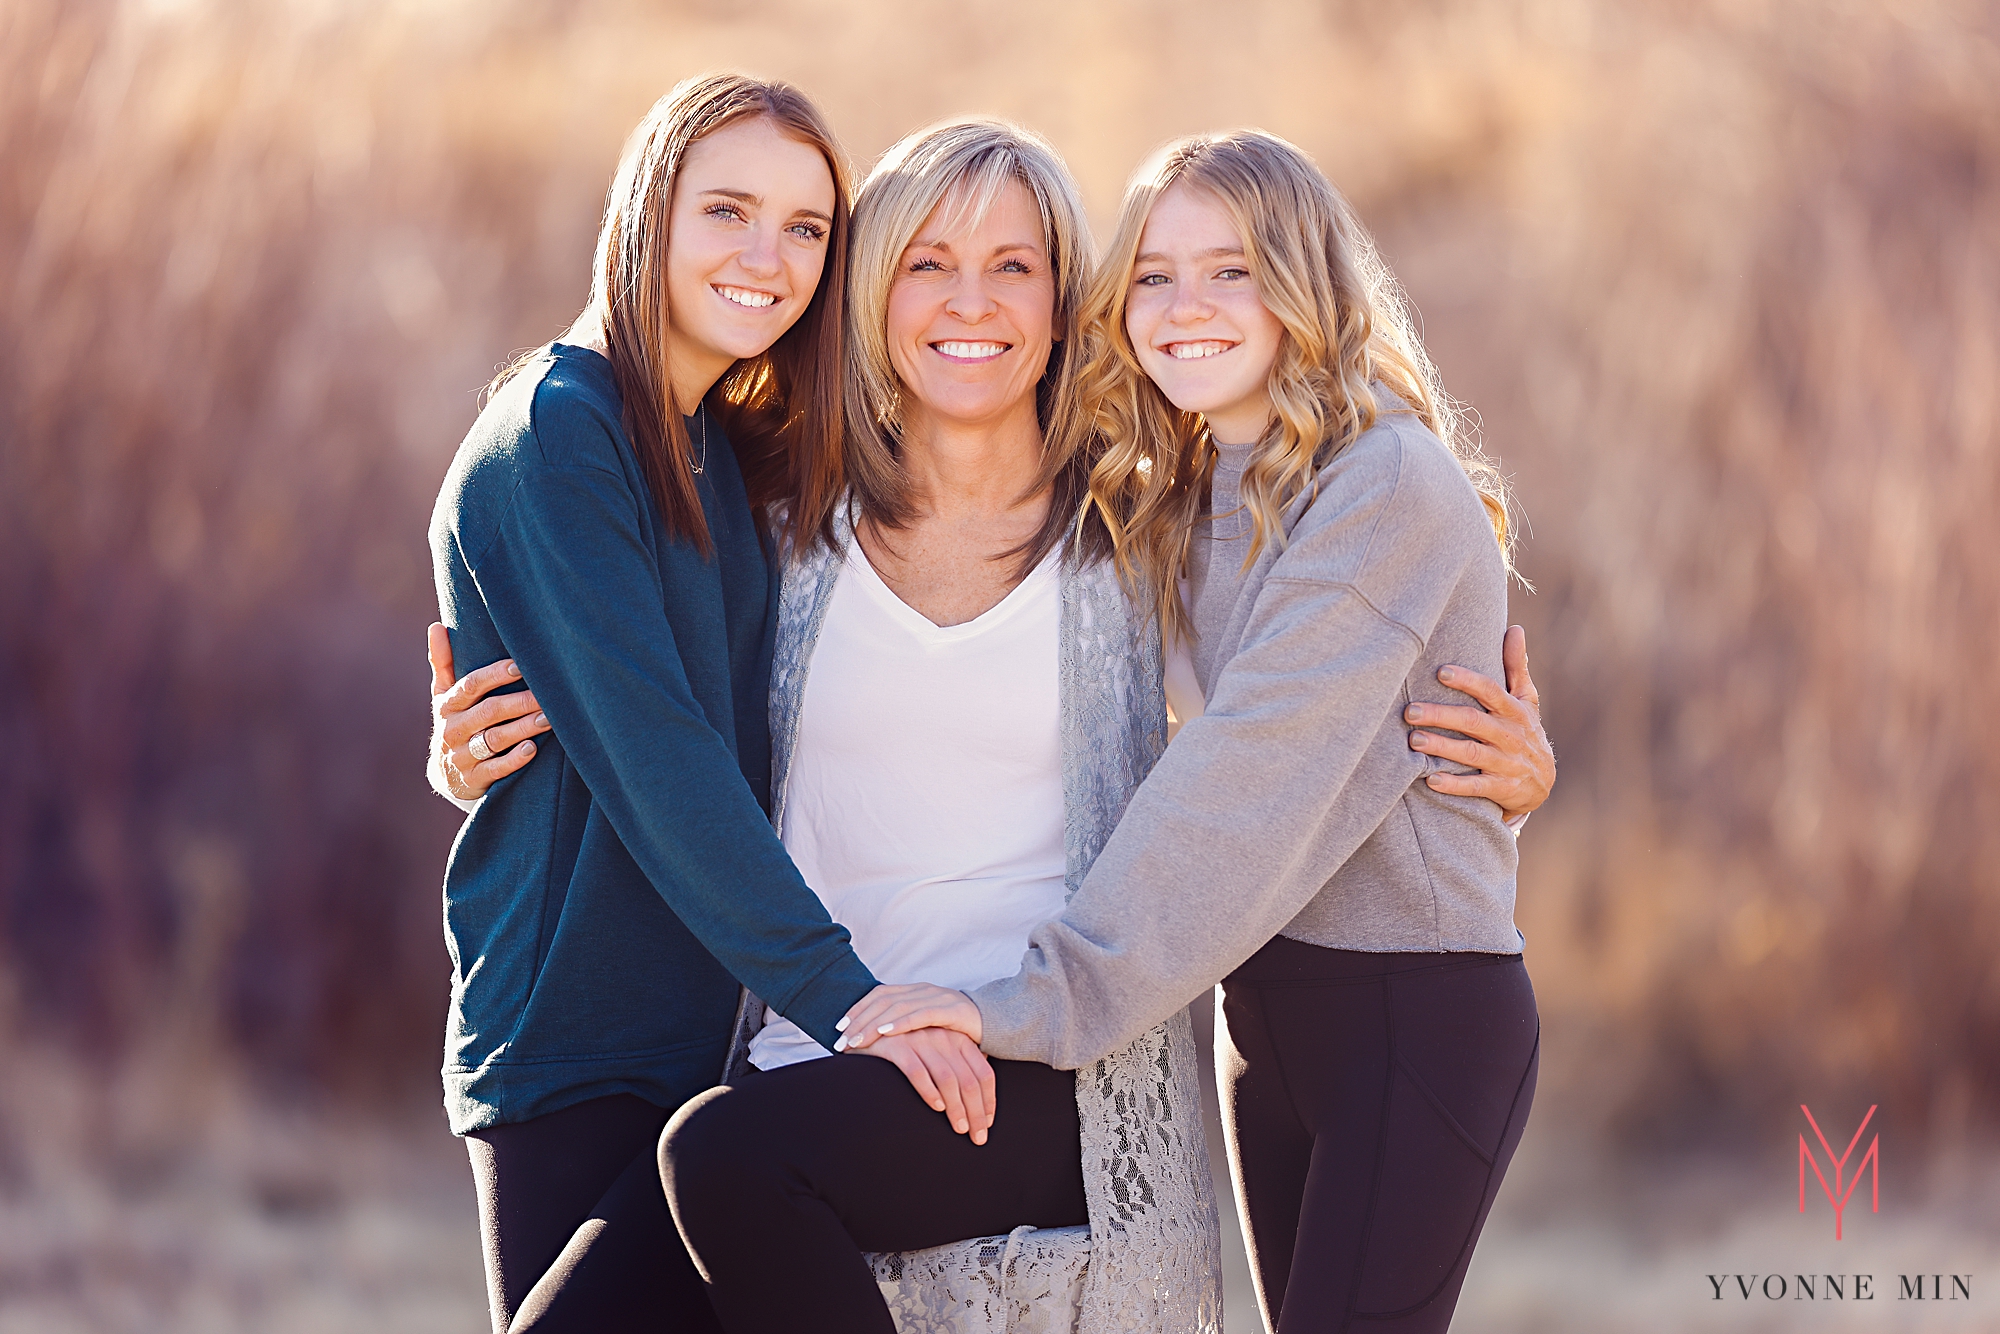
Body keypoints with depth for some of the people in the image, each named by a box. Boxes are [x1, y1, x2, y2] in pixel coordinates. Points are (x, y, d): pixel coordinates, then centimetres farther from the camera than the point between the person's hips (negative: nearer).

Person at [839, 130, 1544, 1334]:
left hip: (1416, 1010, -8)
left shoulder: (1388, 486, -15)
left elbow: (1253, 774, -22)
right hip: (1266, 1011, 8)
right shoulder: (1175, 503, 13)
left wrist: (1049, 1002, -25)